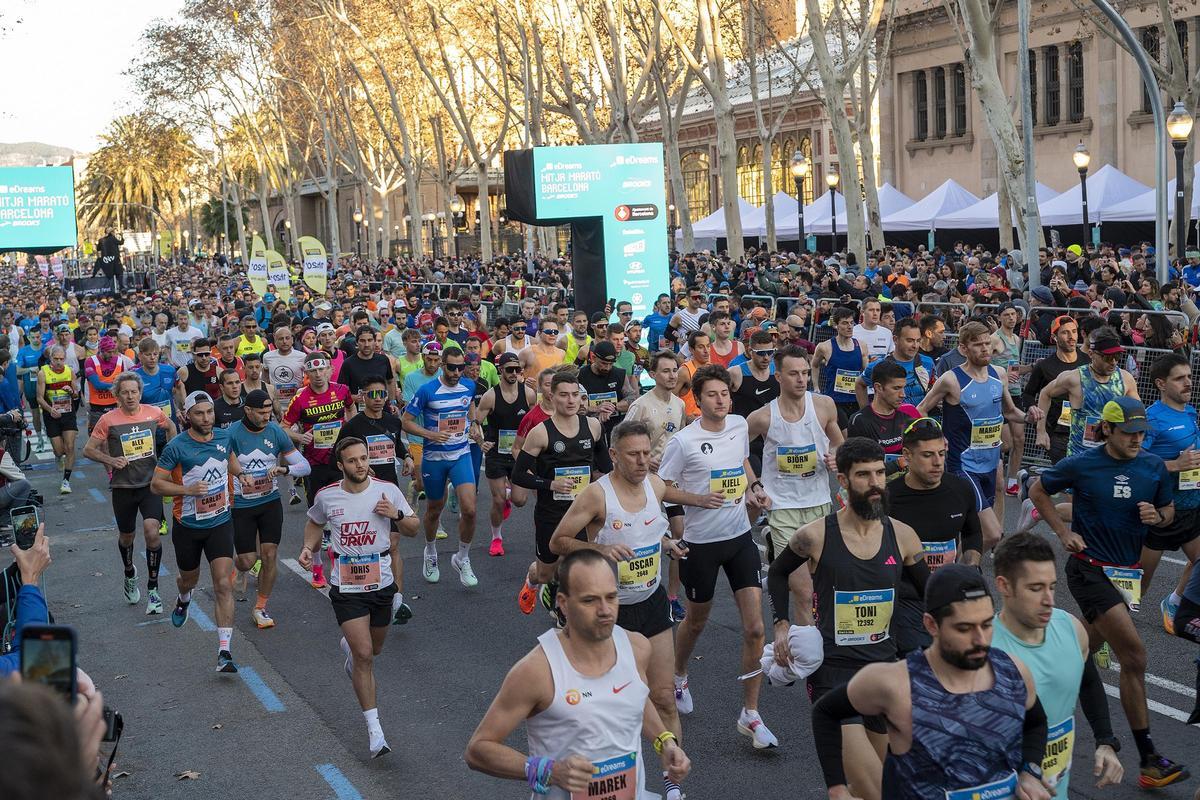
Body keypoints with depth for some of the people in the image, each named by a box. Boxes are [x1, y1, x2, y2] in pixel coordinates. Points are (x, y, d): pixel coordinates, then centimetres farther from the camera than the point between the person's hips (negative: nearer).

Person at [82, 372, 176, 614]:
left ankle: (152, 589, -4)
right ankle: (130, 574, 48)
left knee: (152, 531, -18)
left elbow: (170, 426, 19)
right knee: (126, 535, 16)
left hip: (150, 483, 0)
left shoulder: (153, 413, -4)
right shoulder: (108, 420, -9)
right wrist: (111, 460, -17)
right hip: (123, 487, 0)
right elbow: (88, 449, -2)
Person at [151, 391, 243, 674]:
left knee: (224, 586, -12)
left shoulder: (223, 437, -1)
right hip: (188, 526, -1)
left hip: (220, 523, 1)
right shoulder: (176, 446, -15)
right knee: (189, 578, 21)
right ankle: (184, 600, 61)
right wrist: (189, 489, -24)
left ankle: (224, 653, -14)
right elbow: (156, 484, -13)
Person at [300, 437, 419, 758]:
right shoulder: (327, 496, -6)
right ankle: (374, 731, -3)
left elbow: (413, 529, 3)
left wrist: (396, 514, -16)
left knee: (373, 649, 19)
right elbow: (314, 523, 16)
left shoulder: (387, 490, -6)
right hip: (345, 586, -2)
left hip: (381, 582, 2)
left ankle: (348, 646, 58)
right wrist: (308, 548, -1)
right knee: (364, 655, -11)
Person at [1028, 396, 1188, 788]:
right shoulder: (1081, 464, -10)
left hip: (1125, 571, 6)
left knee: (1083, 652, 19)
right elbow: (1037, 491, 4)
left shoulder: (1154, 466, 0)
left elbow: (1169, 510, 13)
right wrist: (1063, 531, -5)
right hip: (1089, 568, -6)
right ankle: (1149, 761, -11)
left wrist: (1157, 516, -10)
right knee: (1135, 656, -15)